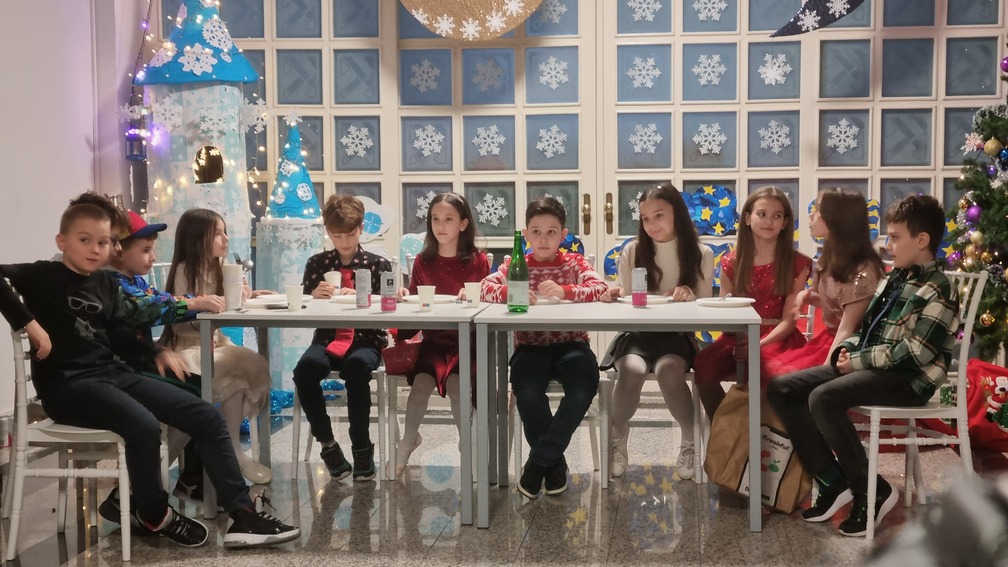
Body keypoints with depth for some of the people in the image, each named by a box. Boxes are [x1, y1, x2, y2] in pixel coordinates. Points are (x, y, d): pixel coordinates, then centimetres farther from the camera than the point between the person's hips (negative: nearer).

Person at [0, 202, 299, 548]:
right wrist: (30, 323, -25)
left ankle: (242, 514, -5)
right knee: (144, 425, -34)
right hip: (67, 383, -8)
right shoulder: (44, 276, -4)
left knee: (207, 417, -4)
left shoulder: (105, 283, 16)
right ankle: (152, 513, -6)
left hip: (114, 373, 8)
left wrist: (157, 352, 6)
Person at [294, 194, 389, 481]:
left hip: (365, 340, -2)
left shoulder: (378, 265, 9)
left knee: (356, 366, -37)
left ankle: (361, 446, -19)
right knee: (305, 368, -31)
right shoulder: (317, 263, 14)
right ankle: (327, 443, -12)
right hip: (327, 339, 2)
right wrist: (315, 295, -12)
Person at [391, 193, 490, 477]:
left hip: (467, 340, -2)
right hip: (432, 340, 2)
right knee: (422, 382, -26)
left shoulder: (477, 260, 2)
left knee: (455, 382, -28)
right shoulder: (423, 261, 10)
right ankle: (409, 440, -6)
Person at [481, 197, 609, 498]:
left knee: (584, 386, -30)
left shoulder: (574, 262, 8)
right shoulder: (516, 265, 9)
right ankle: (553, 460, -5)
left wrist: (565, 291, -28)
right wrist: (511, 292, -29)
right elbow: (487, 287, -7)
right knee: (527, 391, -31)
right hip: (530, 346, 0)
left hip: (570, 345, 0)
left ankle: (539, 460, -13)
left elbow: (601, 288, -10)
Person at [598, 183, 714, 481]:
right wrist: (615, 297, -16)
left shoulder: (701, 254, 2)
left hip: (677, 336, -1)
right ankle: (618, 436, -3)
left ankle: (692, 440, -8)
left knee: (669, 370, -35)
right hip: (637, 335, 1)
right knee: (632, 370, -33)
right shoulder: (632, 251, 3)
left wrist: (689, 296, -19)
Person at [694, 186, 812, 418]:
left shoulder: (796, 264, 5)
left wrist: (759, 345, -20)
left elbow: (788, 319, -3)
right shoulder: (731, 263, 12)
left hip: (778, 338, -2)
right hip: (738, 338, 3)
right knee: (703, 365, -28)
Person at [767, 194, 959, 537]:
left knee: (822, 398, -33)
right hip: (868, 367, 9)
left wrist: (857, 361, -15)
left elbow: (913, 354, -20)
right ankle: (832, 480, -3)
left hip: (907, 379, -9)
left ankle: (872, 491, -16)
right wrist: (847, 349, 1)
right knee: (781, 389, -4)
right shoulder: (893, 279, 15)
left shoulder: (938, 292, -12)